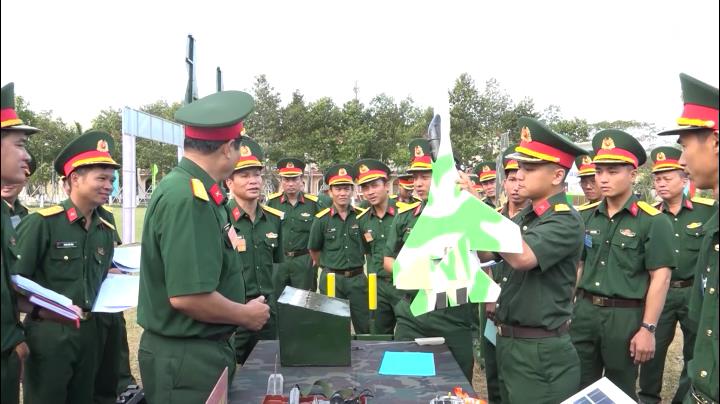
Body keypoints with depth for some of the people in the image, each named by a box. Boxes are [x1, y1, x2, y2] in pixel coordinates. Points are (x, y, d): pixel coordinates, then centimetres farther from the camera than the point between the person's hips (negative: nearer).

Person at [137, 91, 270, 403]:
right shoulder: (188, 199, -24)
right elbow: (187, 296, -29)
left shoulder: (195, 191, 6)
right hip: (186, 357, -9)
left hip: (203, 348, 9)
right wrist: (245, 315, -15)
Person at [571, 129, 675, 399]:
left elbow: (660, 277, -12)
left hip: (625, 316, -5)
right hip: (584, 312, 5)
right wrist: (568, 309, 11)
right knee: (579, 388, 14)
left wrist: (648, 329, -15)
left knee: (619, 390, 12)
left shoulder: (653, 220, -10)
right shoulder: (589, 218, 7)